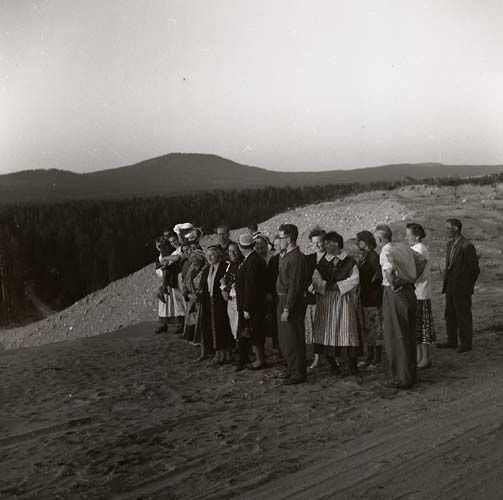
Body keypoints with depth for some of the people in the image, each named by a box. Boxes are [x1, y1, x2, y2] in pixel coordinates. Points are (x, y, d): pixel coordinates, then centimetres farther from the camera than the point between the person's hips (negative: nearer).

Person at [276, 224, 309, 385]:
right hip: (283, 300, 10)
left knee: (293, 340, -2)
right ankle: (292, 369, 31)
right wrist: (283, 306, 12)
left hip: (292, 303, -10)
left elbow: (294, 286, -21)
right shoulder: (286, 256, 13)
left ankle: (298, 373, 9)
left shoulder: (296, 258, -18)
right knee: (284, 339, 18)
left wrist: (287, 309, -22)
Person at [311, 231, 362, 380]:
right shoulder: (322, 262, 10)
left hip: (345, 300, -3)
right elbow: (316, 279, 0)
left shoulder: (350, 262, 3)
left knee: (348, 332, -7)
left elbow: (354, 279, -5)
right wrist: (328, 286, -16)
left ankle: (353, 367, 1)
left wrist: (338, 286, -12)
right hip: (326, 301, 3)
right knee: (327, 332, 1)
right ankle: (333, 366, 14)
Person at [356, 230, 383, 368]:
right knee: (367, 328, 13)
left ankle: (377, 359, 6)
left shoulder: (373, 256, -15)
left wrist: (371, 285, -12)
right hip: (365, 298, 9)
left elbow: (379, 275, -24)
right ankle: (369, 357, 22)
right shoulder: (363, 256, 13)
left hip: (374, 298, -9)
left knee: (376, 328, -1)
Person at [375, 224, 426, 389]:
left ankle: (402, 378, 6)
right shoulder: (404, 247, 10)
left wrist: (393, 284, -17)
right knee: (409, 335, 16)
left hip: (395, 294, -8)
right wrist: (413, 278, 16)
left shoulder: (386, 252, -15)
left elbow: (389, 270, -34)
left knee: (396, 338, 1)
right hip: (410, 291, 8)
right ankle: (410, 373, 27)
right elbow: (422, 261, 21)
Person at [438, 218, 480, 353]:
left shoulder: (467, 246, -17)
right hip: (450, 287, 8)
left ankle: (466, 344, 13)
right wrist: (447, 283, 13)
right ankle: (452, 341, 24)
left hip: (462, 289, -8)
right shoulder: (450, 244, 9)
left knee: (463, 316, 2)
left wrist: (468, 285, -3)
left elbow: (475, 269, -13)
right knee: (450, 315, 14)